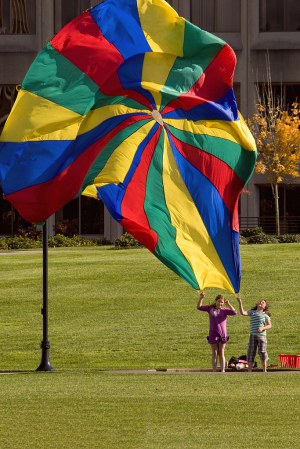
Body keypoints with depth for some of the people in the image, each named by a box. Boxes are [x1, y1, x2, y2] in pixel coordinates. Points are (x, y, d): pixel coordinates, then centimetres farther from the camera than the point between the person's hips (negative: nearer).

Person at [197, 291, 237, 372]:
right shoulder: (210, 308, 5)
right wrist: (201, 298, -9)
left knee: (221, 353, 5)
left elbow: (234, 312, -8)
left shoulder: (224, 310, 3)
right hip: (213, 335, 0)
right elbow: (199, 307, 3)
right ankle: (214, 371, 4)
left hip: (222, 335, 0)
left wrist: (228, 304, -12)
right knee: (214, 354, 4)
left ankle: (222, 370, 5)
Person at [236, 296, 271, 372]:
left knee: (262, 352, -4)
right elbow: (243, 313, -3)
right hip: (253, 335, 1)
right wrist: (240, 303, -12)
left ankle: (264, 370, 6)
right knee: (251, 352, 0)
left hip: (262, 335, -1)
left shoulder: (265, 315, 7)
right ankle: (249, 371, 5)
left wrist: (262, 328, -14)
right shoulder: (252, 312, 10)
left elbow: (269, 325, 5)